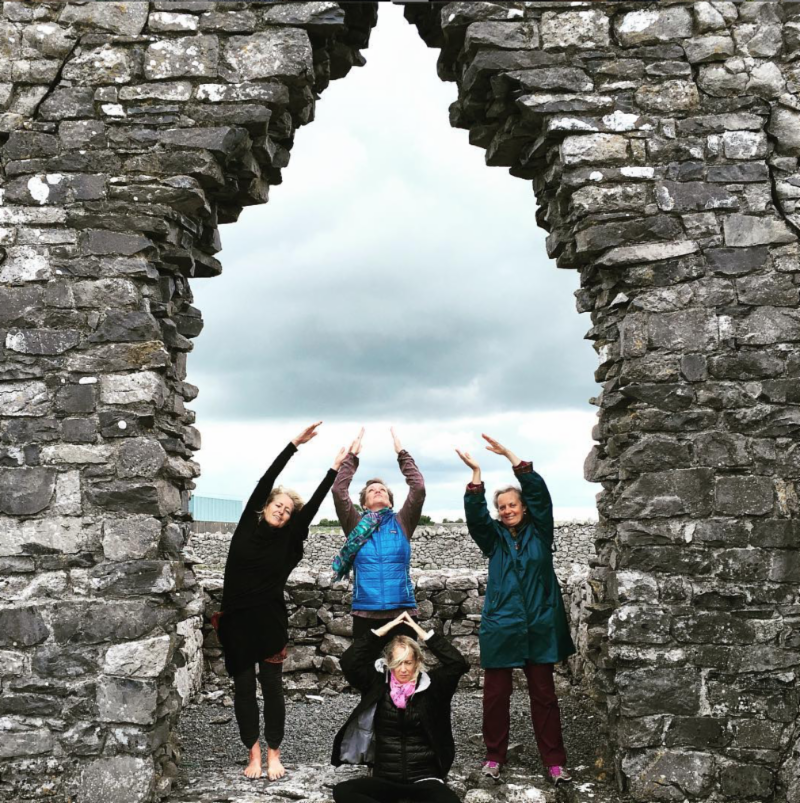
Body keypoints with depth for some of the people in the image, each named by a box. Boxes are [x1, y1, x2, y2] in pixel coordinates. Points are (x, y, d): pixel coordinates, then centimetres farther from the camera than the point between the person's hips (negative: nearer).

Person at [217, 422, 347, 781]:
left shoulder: (288, 540, 3)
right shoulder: (247, 525, 1)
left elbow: (313, 505, -2)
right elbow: (266, 481, -5)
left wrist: (335, 469, -4)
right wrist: (294, 445, -8)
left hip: (270, 620, 0)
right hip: (237, 620, 0)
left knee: (272, 687, 3)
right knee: (244, 687, 5)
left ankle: (274, 754, 12)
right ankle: (253, 754, 14)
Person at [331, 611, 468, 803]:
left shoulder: (431, 686, 1)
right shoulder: (377, 684, 4)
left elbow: (458, 663, -11)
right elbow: (349, 661, -8)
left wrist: (422, 632, -9)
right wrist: (383, 630, -9)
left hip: (424, 778, -1)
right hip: (385, 779, 2)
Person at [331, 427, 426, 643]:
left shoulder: (402, 524, 9)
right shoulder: (356, 525, 10)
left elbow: (418, 487, 0)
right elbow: (339, 490, 0)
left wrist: (401, 453, 4)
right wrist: (352, 455, 2)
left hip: (402, 612, 0)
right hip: (365, 613, 0)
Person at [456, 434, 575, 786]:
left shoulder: (539, 532, 5)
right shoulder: (494, 537, 7)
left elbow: (539, 492, -6)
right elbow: (474, 514, -9)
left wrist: (509, 455, -10)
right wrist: (476, 473, -19)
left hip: (539, 626, -1)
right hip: (501, 626, 1)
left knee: (544, 694, 5)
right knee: (496, 694, 5)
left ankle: (554, 760, 10)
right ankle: (494, 756, 18)